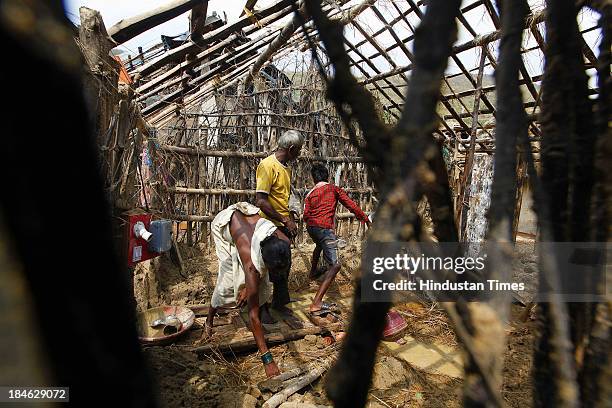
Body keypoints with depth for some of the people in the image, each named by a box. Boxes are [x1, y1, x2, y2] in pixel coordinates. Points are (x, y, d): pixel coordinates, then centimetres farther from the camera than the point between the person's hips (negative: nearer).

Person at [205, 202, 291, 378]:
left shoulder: (284, 242, -30)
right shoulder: (252, 264, -41)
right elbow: (253, 315, -36)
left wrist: (249, 287, -6)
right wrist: (267, 359, -34)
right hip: (223, 224, -5)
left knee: (261, 275, -7)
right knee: (228, 279, -10)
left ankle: (263, 307, 17)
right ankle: (209, 320, 14)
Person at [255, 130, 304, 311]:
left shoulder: (286, 168, 12)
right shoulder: (267, 165, -16)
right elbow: (261, 201, -21)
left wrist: (291, 221, 12)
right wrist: (285, 221, -17)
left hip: (284, 227, 9)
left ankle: (280, 302, 33)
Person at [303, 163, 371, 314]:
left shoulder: (310, 194, 14)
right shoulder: (334, 189, 7)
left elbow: (306, 215, 9)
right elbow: (350, 204, -1)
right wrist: (365, 218, 6)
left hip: (311, 227, 6)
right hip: (325, 228, -6)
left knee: (320, 245, 40)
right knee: (334, 265, -7)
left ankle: (313, 272, 60)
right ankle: (316, 304, -17)